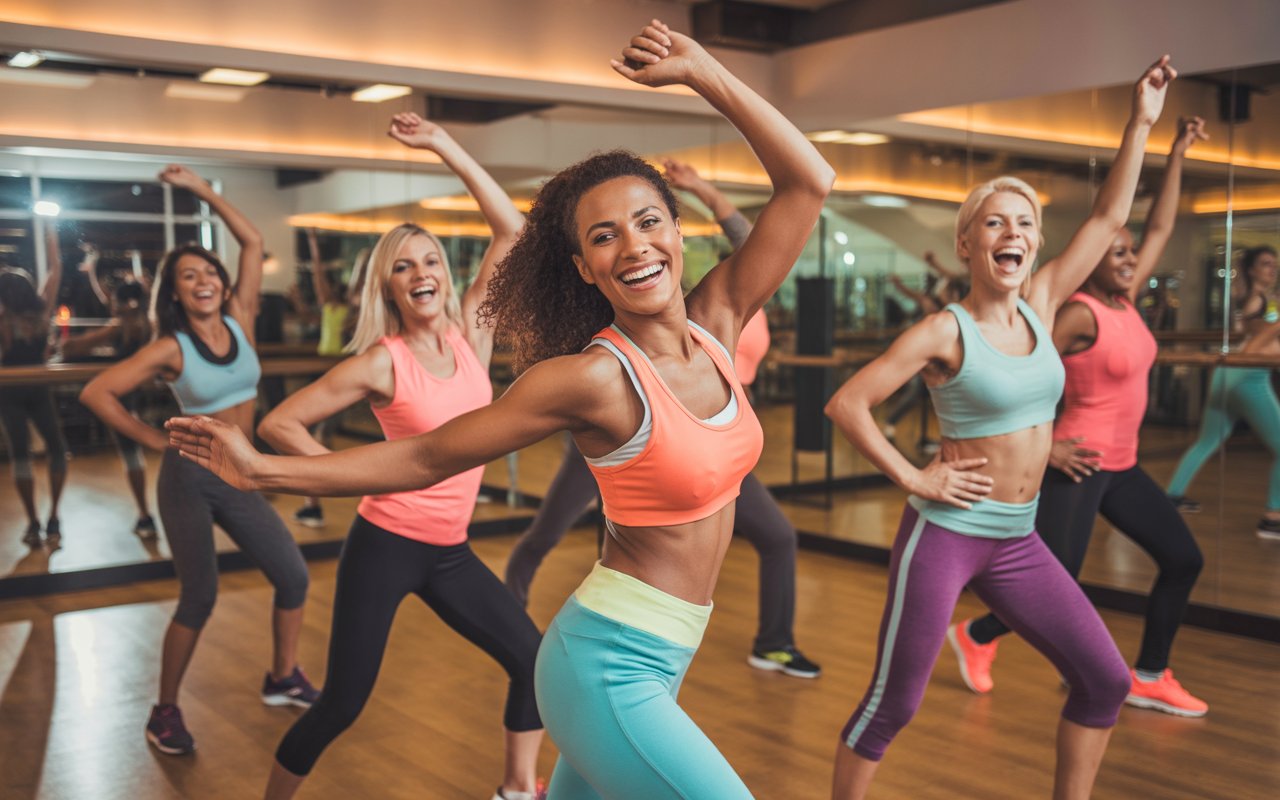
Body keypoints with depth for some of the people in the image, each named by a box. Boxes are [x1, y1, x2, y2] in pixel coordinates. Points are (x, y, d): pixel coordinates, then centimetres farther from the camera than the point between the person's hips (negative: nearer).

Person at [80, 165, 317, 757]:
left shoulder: (240, 321, -1)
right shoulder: (170, 349, -10)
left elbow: (252, 242, 1)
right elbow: (97, 393, -11)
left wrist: (201, 189, 0)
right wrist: (156, 441, -7)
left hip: (240, 480, 5)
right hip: (188, 479, -4)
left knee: (293, 576, 2)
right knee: (199, 597, -2)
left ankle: (283, 679, 22)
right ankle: (165, 711, 15)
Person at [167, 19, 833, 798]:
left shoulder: (716, 323, -1)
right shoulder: (593, 377, -18)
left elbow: (810, 182, -1)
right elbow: (425, 457, -10)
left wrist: (704, 72, -6)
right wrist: (264, 469, -12)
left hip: (656, 661, 7)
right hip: (609, 670, -7)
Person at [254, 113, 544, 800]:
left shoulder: (469, 333, 1)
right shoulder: (381, 362, -12)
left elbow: (511, 229, -1)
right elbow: (278, 424, -10)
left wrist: (445, 146, -3)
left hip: (451, 551, 6)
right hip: (386, 546, -5)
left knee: (534, 662, 8)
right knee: (342, 703, 0)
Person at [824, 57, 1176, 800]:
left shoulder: (1039, 305, 4)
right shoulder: (943, 332, -13)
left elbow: (1109, 219, 9)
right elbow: (847, 403, -15)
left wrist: (1141, 122, 8)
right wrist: (911, 477, -14)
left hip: (1018, 541, 7)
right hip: (946, 534, -7)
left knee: (1106, 678, 9)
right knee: (893, 703, -2)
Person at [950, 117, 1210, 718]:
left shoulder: (1125, 301, 6)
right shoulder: (1080, 313, -17)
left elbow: (1161, 227, 13)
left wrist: (1178, 153, 11)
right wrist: (1046, 446, -18)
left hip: (1122, 465, 9)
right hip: (1080, 465, -9)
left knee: (1183, 560, 9)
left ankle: (1149, 678, 19)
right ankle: (976, 637, 23)